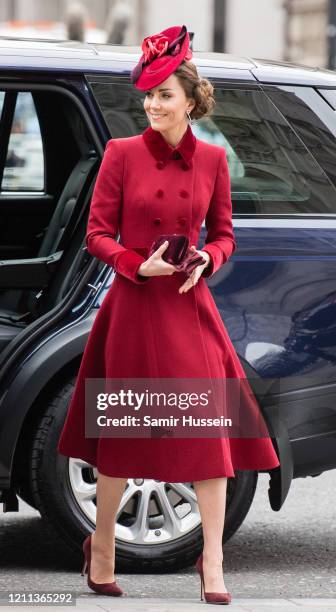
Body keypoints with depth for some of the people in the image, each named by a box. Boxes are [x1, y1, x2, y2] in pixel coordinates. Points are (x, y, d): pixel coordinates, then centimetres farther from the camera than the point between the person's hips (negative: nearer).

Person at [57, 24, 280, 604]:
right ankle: (102, 545, 25)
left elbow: (223, 233, 12)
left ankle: (212, 563, 1)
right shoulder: (122, 152, -4)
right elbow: (96, 234, -2)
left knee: (210, 427, -4)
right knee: (124, 428, 6)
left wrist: (206, 259, -9)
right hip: (132, 306, -2)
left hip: (190, 306, 2)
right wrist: (141, 266, -17)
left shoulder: (212, 158, 3)